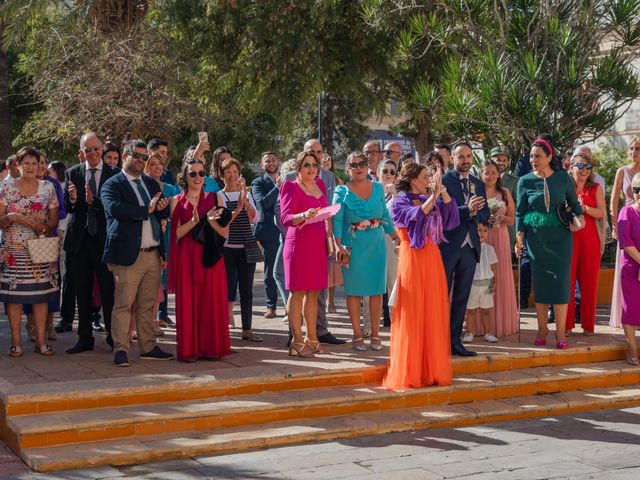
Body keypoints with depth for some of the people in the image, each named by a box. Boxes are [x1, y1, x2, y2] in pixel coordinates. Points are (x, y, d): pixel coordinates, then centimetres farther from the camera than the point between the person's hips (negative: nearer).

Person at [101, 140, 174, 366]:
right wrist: (146, 209, -17)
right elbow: (114, 209, -20)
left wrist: (161, 209, -2)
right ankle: (121, 350, 1)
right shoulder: (112, 185, -2)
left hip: (153, 254, 6)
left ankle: (148, 347, 18)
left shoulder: (151, 183, 20)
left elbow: (162, 213, 22)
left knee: (147, 305, 11)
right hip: (129, 254, -6)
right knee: (123, 304, -4)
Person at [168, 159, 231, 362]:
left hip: (211, 257, 1)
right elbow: (175, 234, -1)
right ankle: (188, 349, 5)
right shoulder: (177, 201, 7)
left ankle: (212, 347, 9)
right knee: (187, 303, -1)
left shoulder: (215, 198, 8)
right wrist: (193, 221, -17)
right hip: (187, 258, -1)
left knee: (212, 301, 1)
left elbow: (224, 232, 4)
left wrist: (211, 221, -14)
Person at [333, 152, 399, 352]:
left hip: (376, 245, 3)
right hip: (353, 245, -3)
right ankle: (357, 335, 8)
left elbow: (385, 216, 14)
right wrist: (339, 246, -18)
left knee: (376, 289, 3)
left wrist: (396, 237, 7)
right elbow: (337, 219, -7)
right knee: (354, 289, 1)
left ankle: (375, 334, 11)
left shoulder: (378, 188, 8)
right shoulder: (342, 191, -1)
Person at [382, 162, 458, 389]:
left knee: (434, 315, 5)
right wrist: (433, 196, -24)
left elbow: (450, 211, 3)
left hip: (432, 260, 6)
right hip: (413, 261, -6)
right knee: (412, 317, -4)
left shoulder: (429, 200, 15)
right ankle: (409, 373, 3)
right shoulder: (400, 202, -2)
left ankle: (432, 370, 13)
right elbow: (417, 216, -20)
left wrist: (442, 191, -5)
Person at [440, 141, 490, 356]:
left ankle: (455, 341, 17)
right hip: (448, 246, -6)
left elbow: (485, 213, 10)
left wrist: (474, 212, -11)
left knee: (462, 297, 10)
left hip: (469, 247, 6)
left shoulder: (478, 184, 14)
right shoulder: (443, 180, -6)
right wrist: (467, 209, -26)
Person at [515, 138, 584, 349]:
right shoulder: (525, 181, 0)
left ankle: (560, 332, 2)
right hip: (536, 237, 1)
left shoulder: (564, 178, -1)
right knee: (540, 282, 4)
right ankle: (542, 330, 12)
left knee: (561, 280, -4)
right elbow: (520, 212, 4)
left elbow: (574, 203, 12)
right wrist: (519, 236, -6)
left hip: (560, 236, -1)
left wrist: (579, 217, -7)